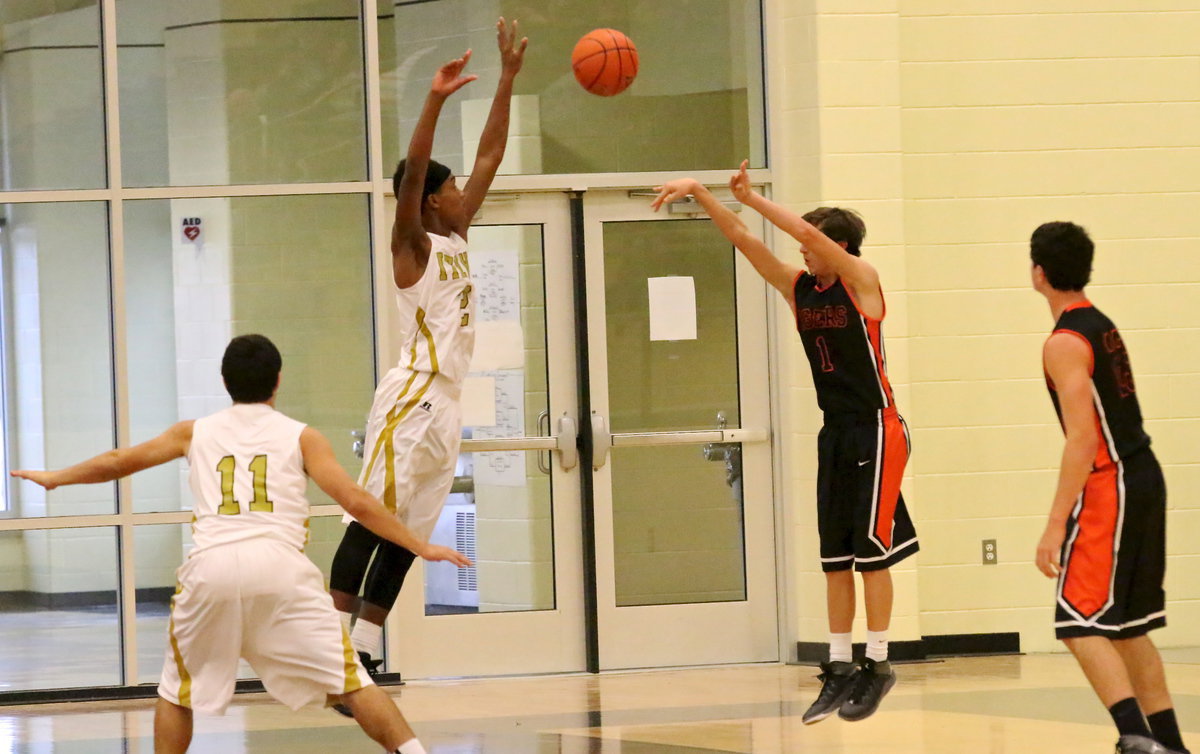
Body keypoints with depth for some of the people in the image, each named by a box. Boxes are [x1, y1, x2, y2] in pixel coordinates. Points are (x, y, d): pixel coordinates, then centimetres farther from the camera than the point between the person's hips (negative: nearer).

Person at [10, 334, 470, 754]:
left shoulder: (196, 433, 21)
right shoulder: (300, 437, 14)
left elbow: (118, 462, 32)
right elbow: (355, 502, 5)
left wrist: (55, 478, 48)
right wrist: (419, 546, 11)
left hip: (209, 565, 2)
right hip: (280, 565, -1)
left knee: (178, 689, 20)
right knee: (350, 682, 3)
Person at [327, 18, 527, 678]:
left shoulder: (456, 240, 17)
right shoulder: (413, 245, -4)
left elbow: (490, 156, 19)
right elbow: (411, 174, -22)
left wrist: (509, 78, 15)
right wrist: (435, 102, -32)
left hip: (447, 405, 9)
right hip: (411, 397, -9)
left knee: (405, 540, 6)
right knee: (372, 522, -13)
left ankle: (362, 659, 7)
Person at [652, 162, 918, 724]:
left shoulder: (861, 281, -10)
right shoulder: (798, 287, 6)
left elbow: (808, 234, -25)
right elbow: (742, 239, 0)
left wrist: (752, 199, -26)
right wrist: (700, 194, -11)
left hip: (876, 429, -7)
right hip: (835, 430, 7)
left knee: (871, 551, -5)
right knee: (836, 557, 6)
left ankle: (877, 665, 2)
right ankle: (840, 667, 9)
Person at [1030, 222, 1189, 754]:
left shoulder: (1065, 345, -14)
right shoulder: (1102, 326, 15)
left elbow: (1083, 440, -21)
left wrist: (1055, 524, -22)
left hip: (1109, 486, -9)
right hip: (1142, 477, 9)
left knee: (1080, 625, -11)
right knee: (1127, 627, 17)